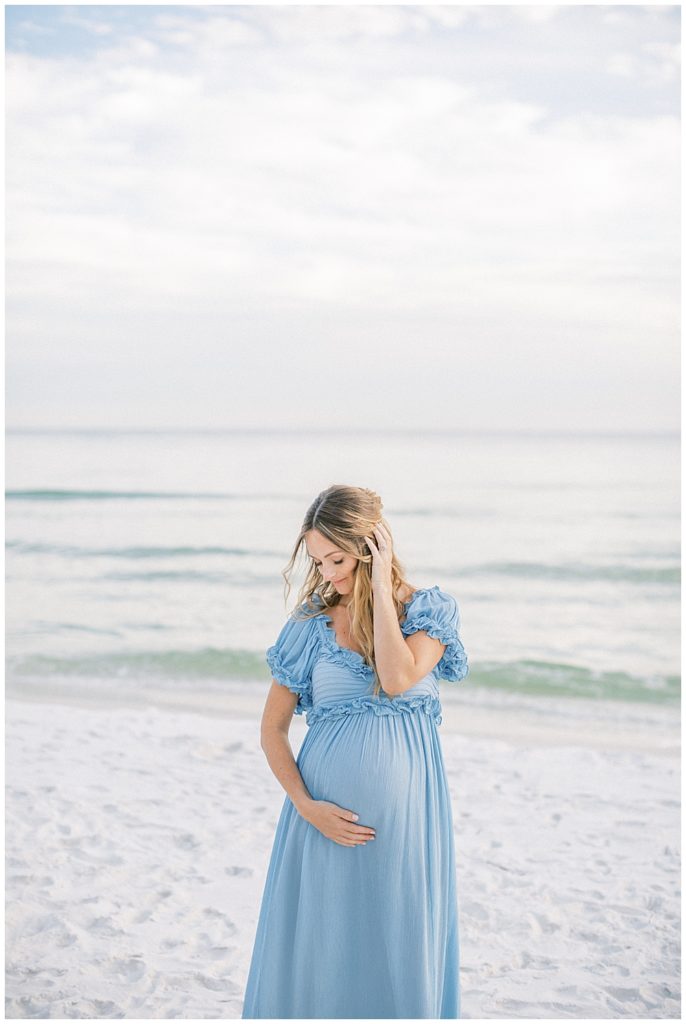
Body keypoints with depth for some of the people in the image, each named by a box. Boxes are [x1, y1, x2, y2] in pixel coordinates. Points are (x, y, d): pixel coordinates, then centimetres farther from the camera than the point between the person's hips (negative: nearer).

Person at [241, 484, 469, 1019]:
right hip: (329, 809, 1)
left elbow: (398, 679, -21)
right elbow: (273, 727, 4)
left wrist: (380, 586, -15)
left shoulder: (428, 609, -1)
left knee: (397, 945, 7)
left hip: (404, 805, -1)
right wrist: (305, 804, -9)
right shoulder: (311, 622, 3)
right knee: (317, 944, 6)